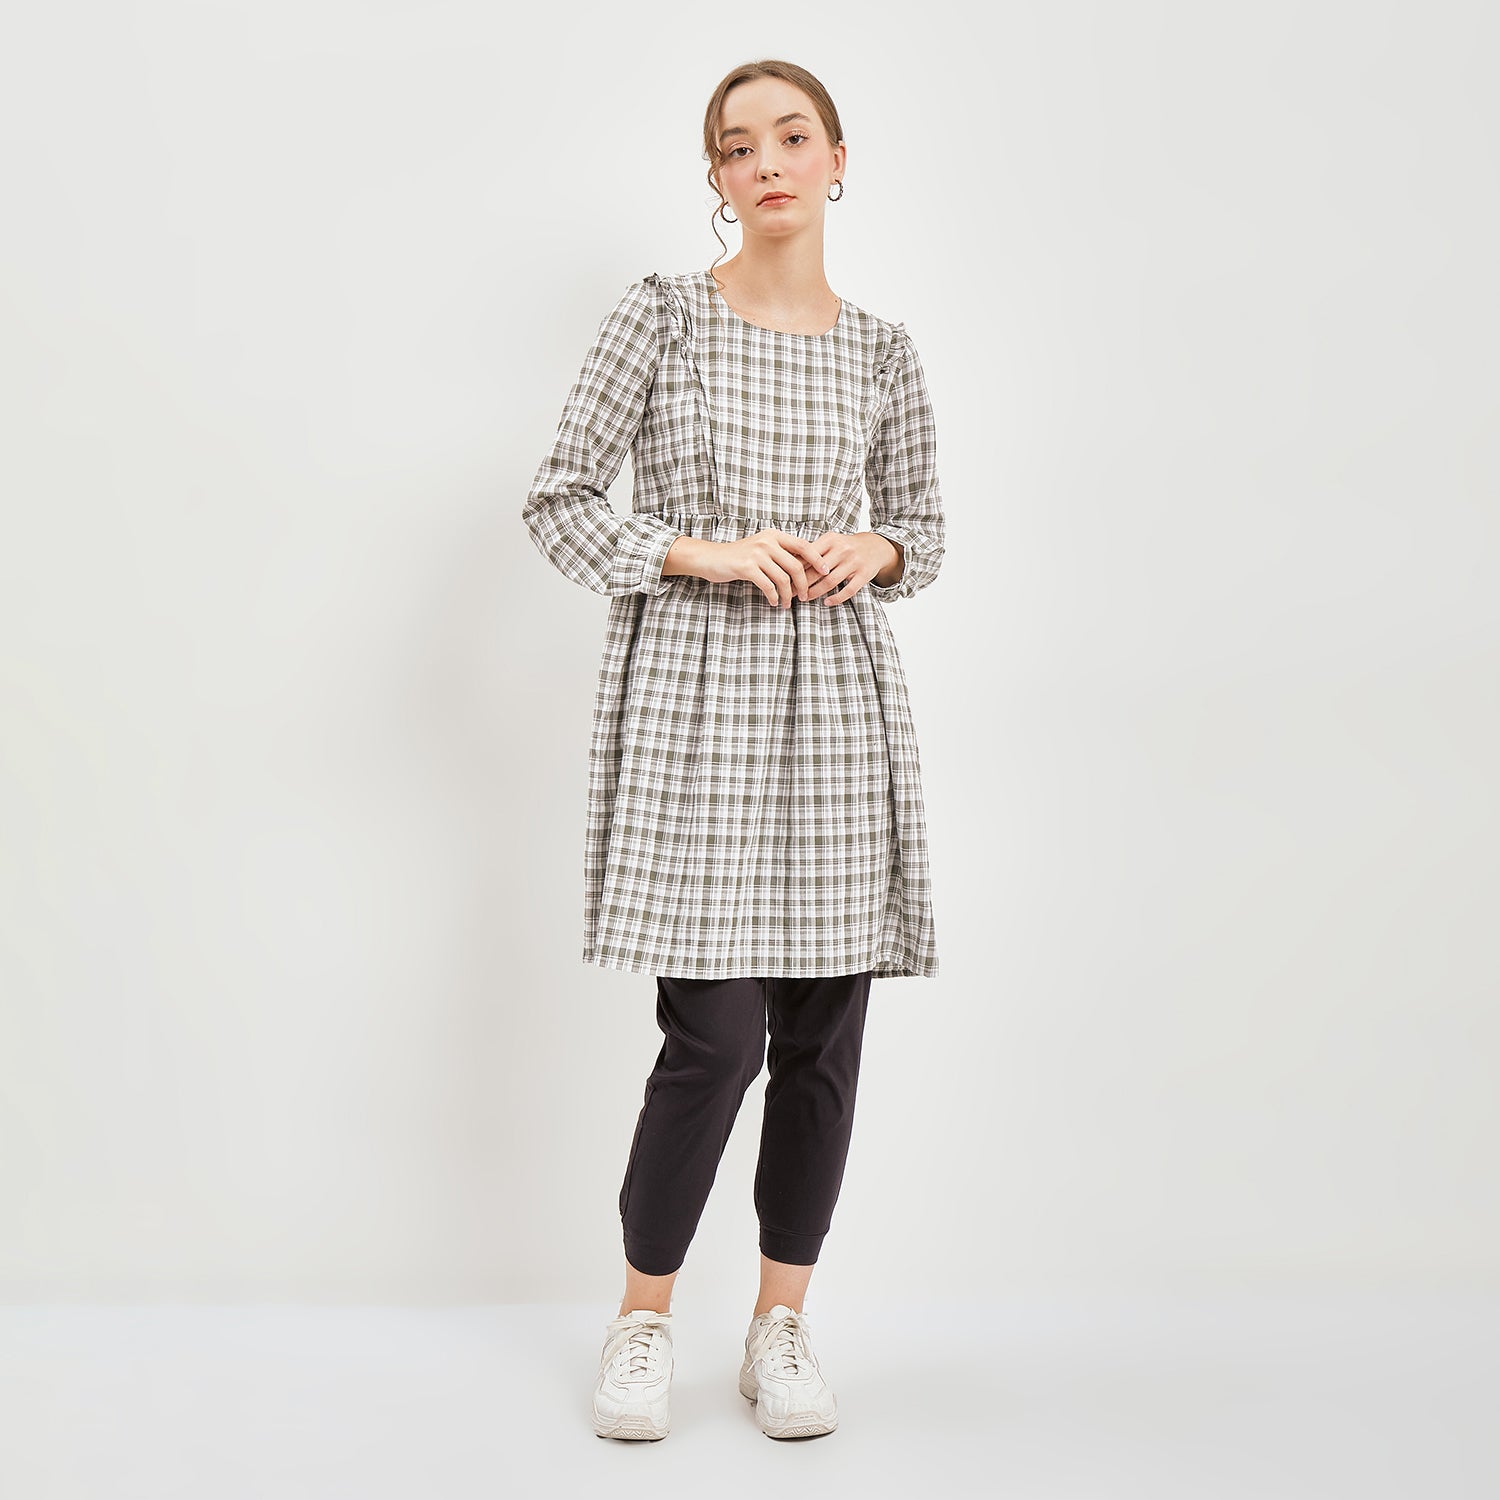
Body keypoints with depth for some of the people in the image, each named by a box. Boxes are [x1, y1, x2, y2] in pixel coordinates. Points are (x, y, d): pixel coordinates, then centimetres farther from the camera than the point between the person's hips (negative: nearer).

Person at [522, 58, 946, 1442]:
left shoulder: (881, 351, 11)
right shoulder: (661, 318, 2)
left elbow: (924, 528, 20)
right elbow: (559, 504, 0)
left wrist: (871, 551, -3)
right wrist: (708, 553, -13)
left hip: (838, 698, 4)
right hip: (691, 697, -3)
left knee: (824, 1031, 5)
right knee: (714, 1034, -7)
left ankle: (782, 1328, 22)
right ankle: (643, 1324, 16)